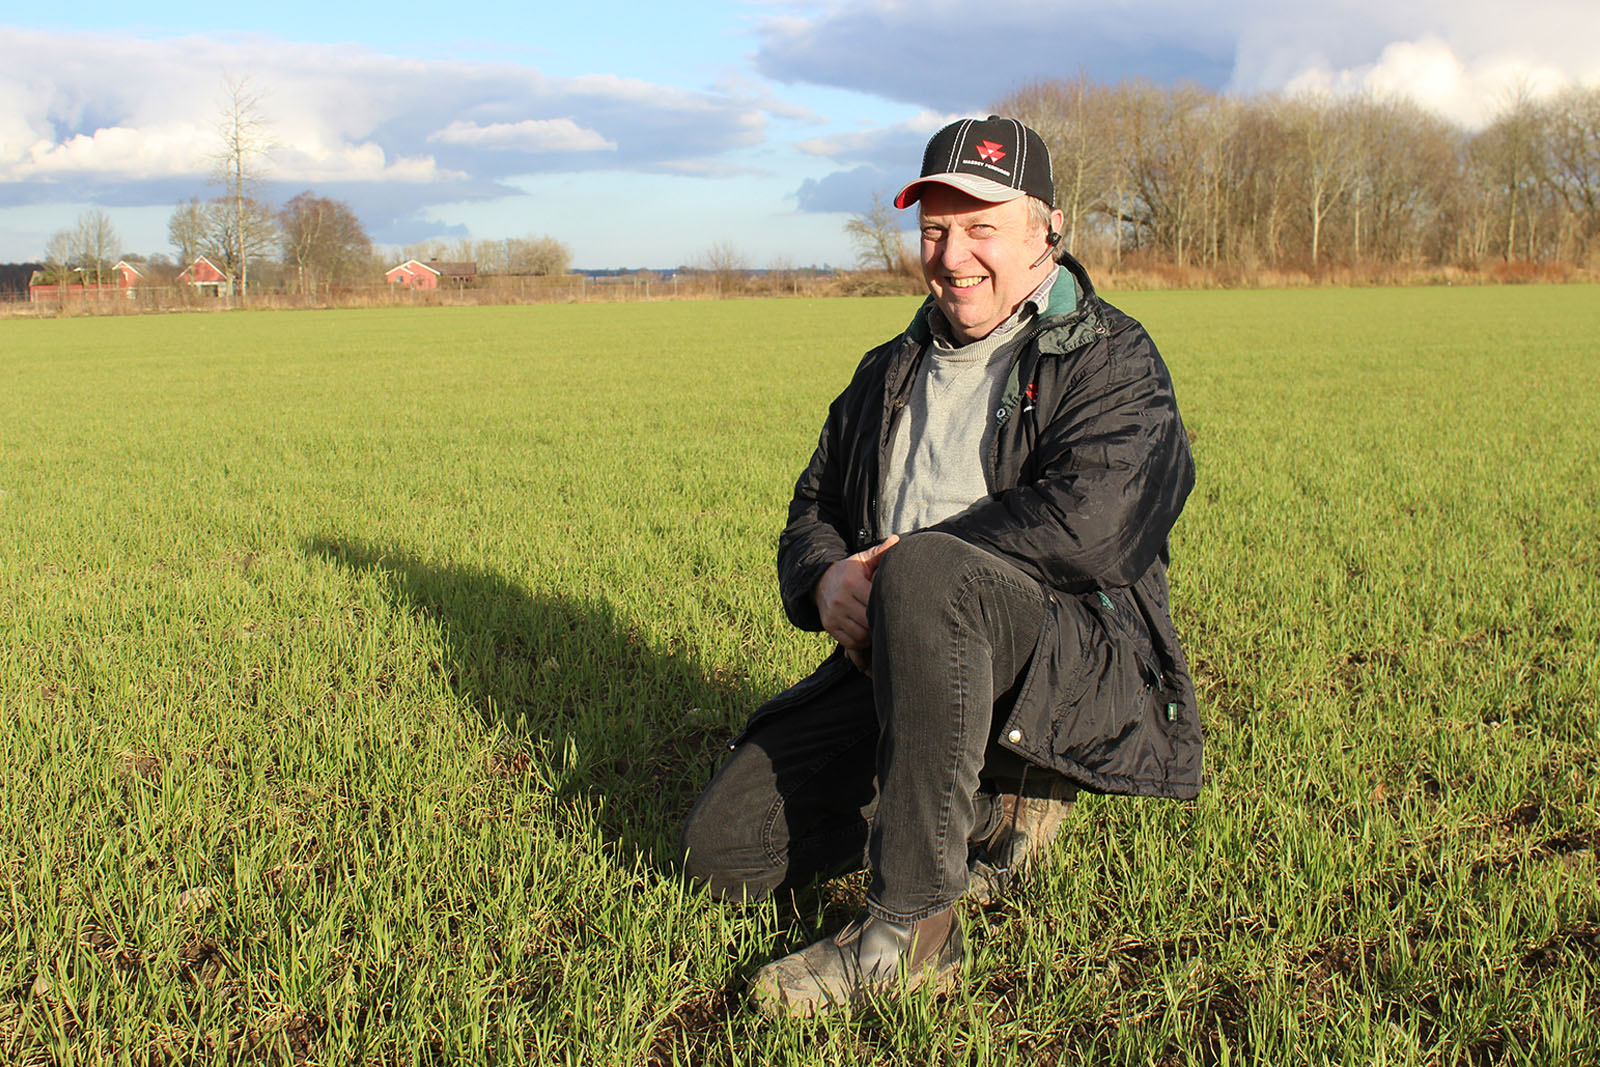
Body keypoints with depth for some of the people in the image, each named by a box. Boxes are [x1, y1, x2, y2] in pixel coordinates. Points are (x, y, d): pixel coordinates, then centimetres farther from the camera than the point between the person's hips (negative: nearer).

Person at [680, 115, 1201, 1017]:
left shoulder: (1109, 360, 0)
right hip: (893, 669, 7)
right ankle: (991, 811, 12)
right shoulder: (890, 374, 21)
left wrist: (898, 559, -14)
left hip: (1075, 665, -7)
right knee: (724, 849, -5)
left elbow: (1085, 522, -19)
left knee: (924, 575, -39)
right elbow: (815, 510, 23)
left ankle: (910, 930, -30)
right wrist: (825, 582, -3)